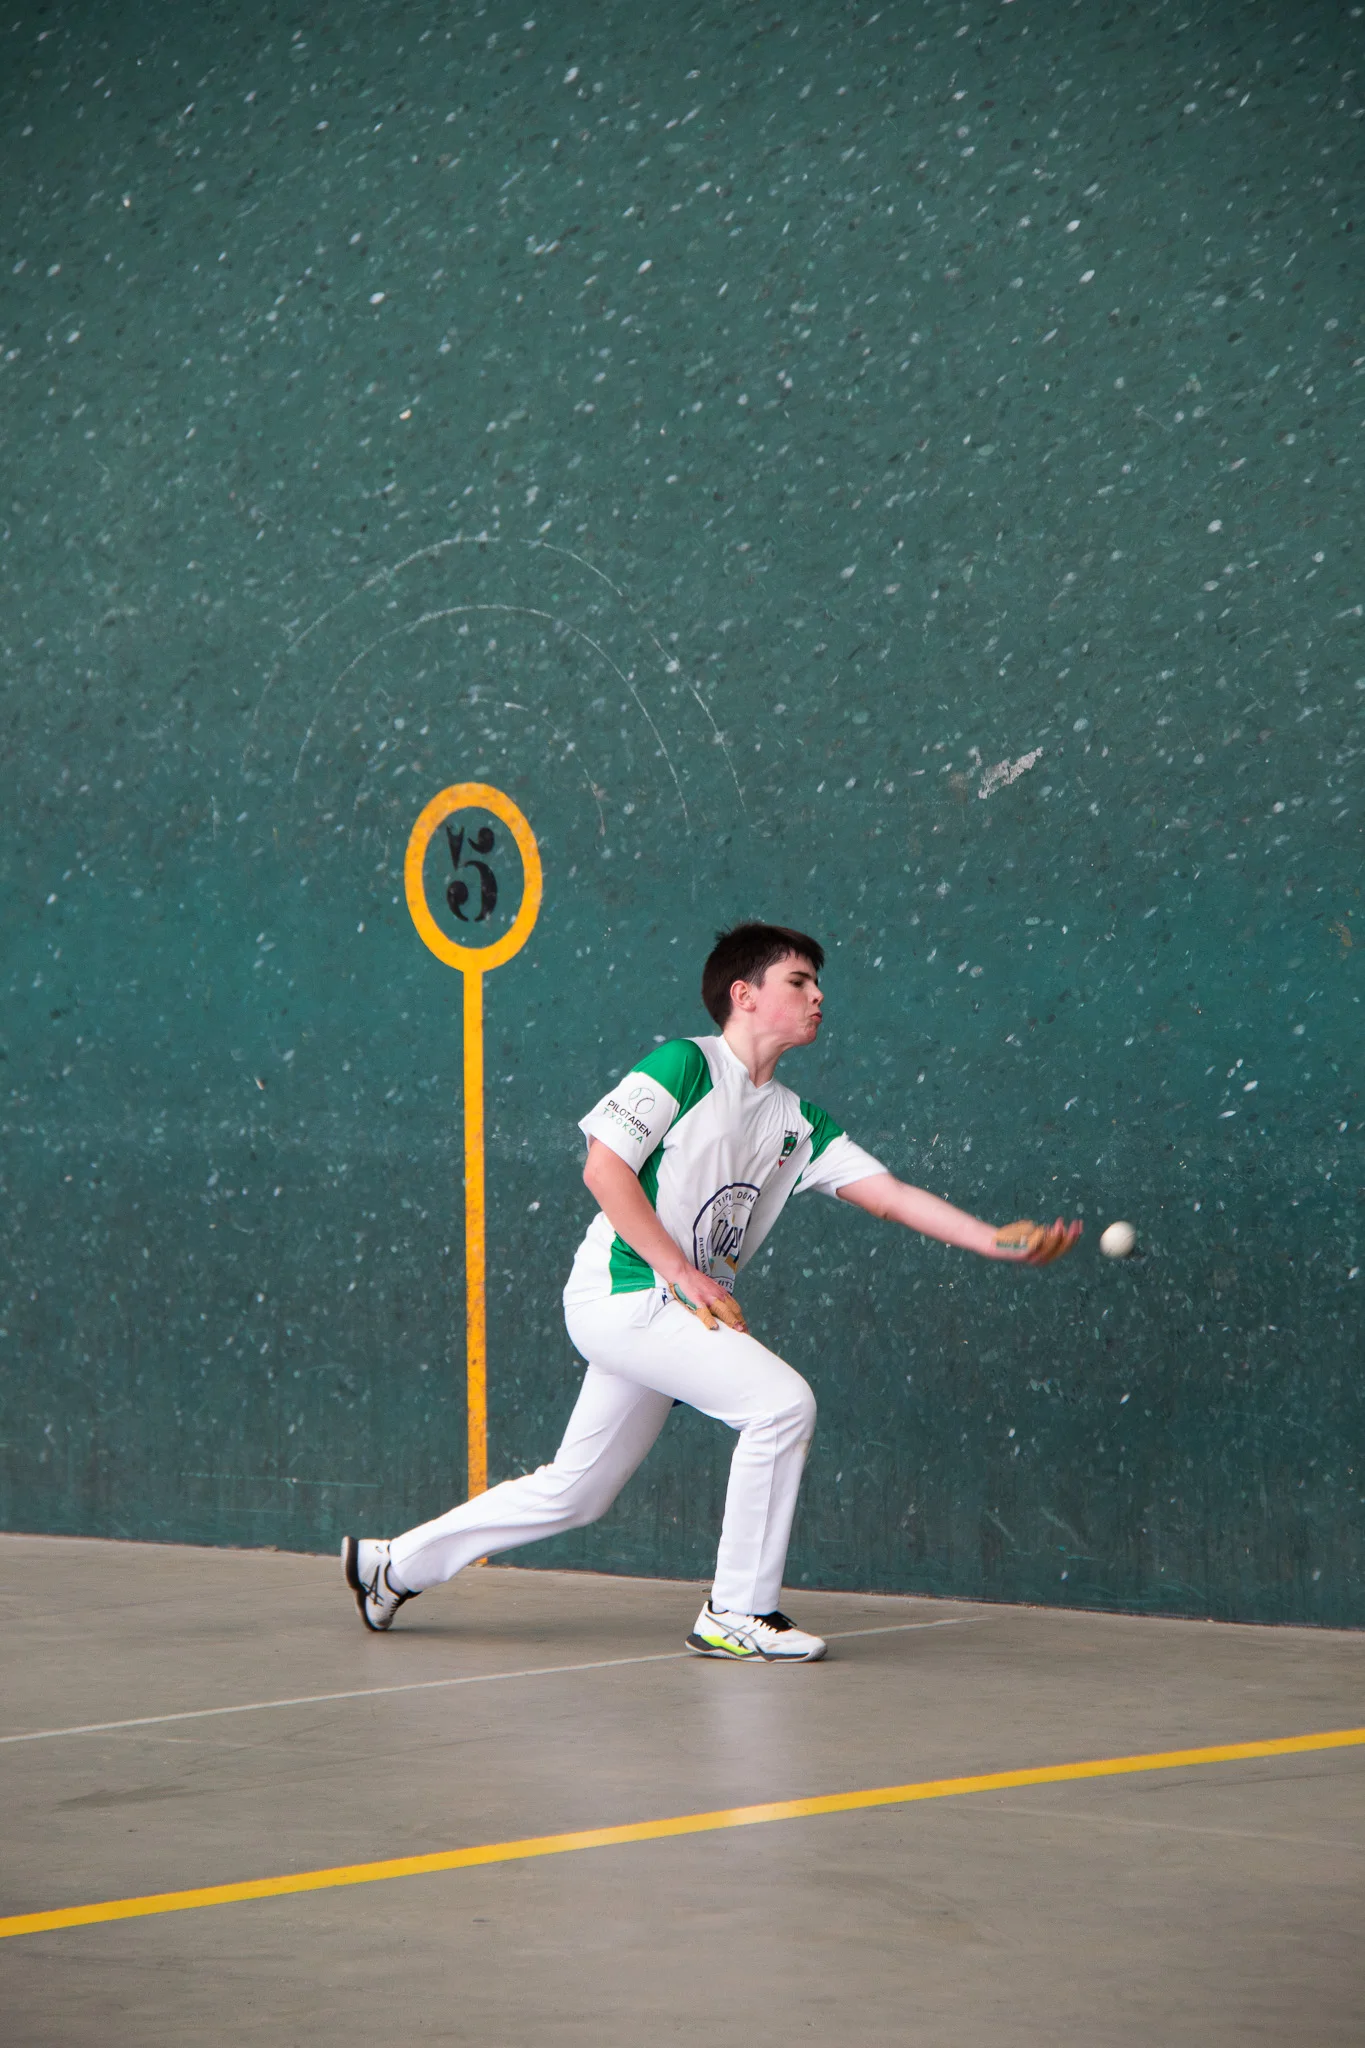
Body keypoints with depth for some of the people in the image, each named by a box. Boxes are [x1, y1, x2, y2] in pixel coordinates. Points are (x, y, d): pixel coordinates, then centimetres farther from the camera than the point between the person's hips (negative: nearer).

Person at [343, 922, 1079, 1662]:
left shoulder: (797, 1122, 12)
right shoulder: (682, 1065, -7)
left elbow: (888, 1194, 6)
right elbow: (604, 1168, -12)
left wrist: (996, 1240, -7)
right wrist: (686, 1278, -16)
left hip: (683, 1314, 8)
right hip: (623, 1291, -8)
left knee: (573, 1493, 12)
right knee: (782, 1401, -19)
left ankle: (396, 1564, 27)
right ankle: (736, 1614, -11)